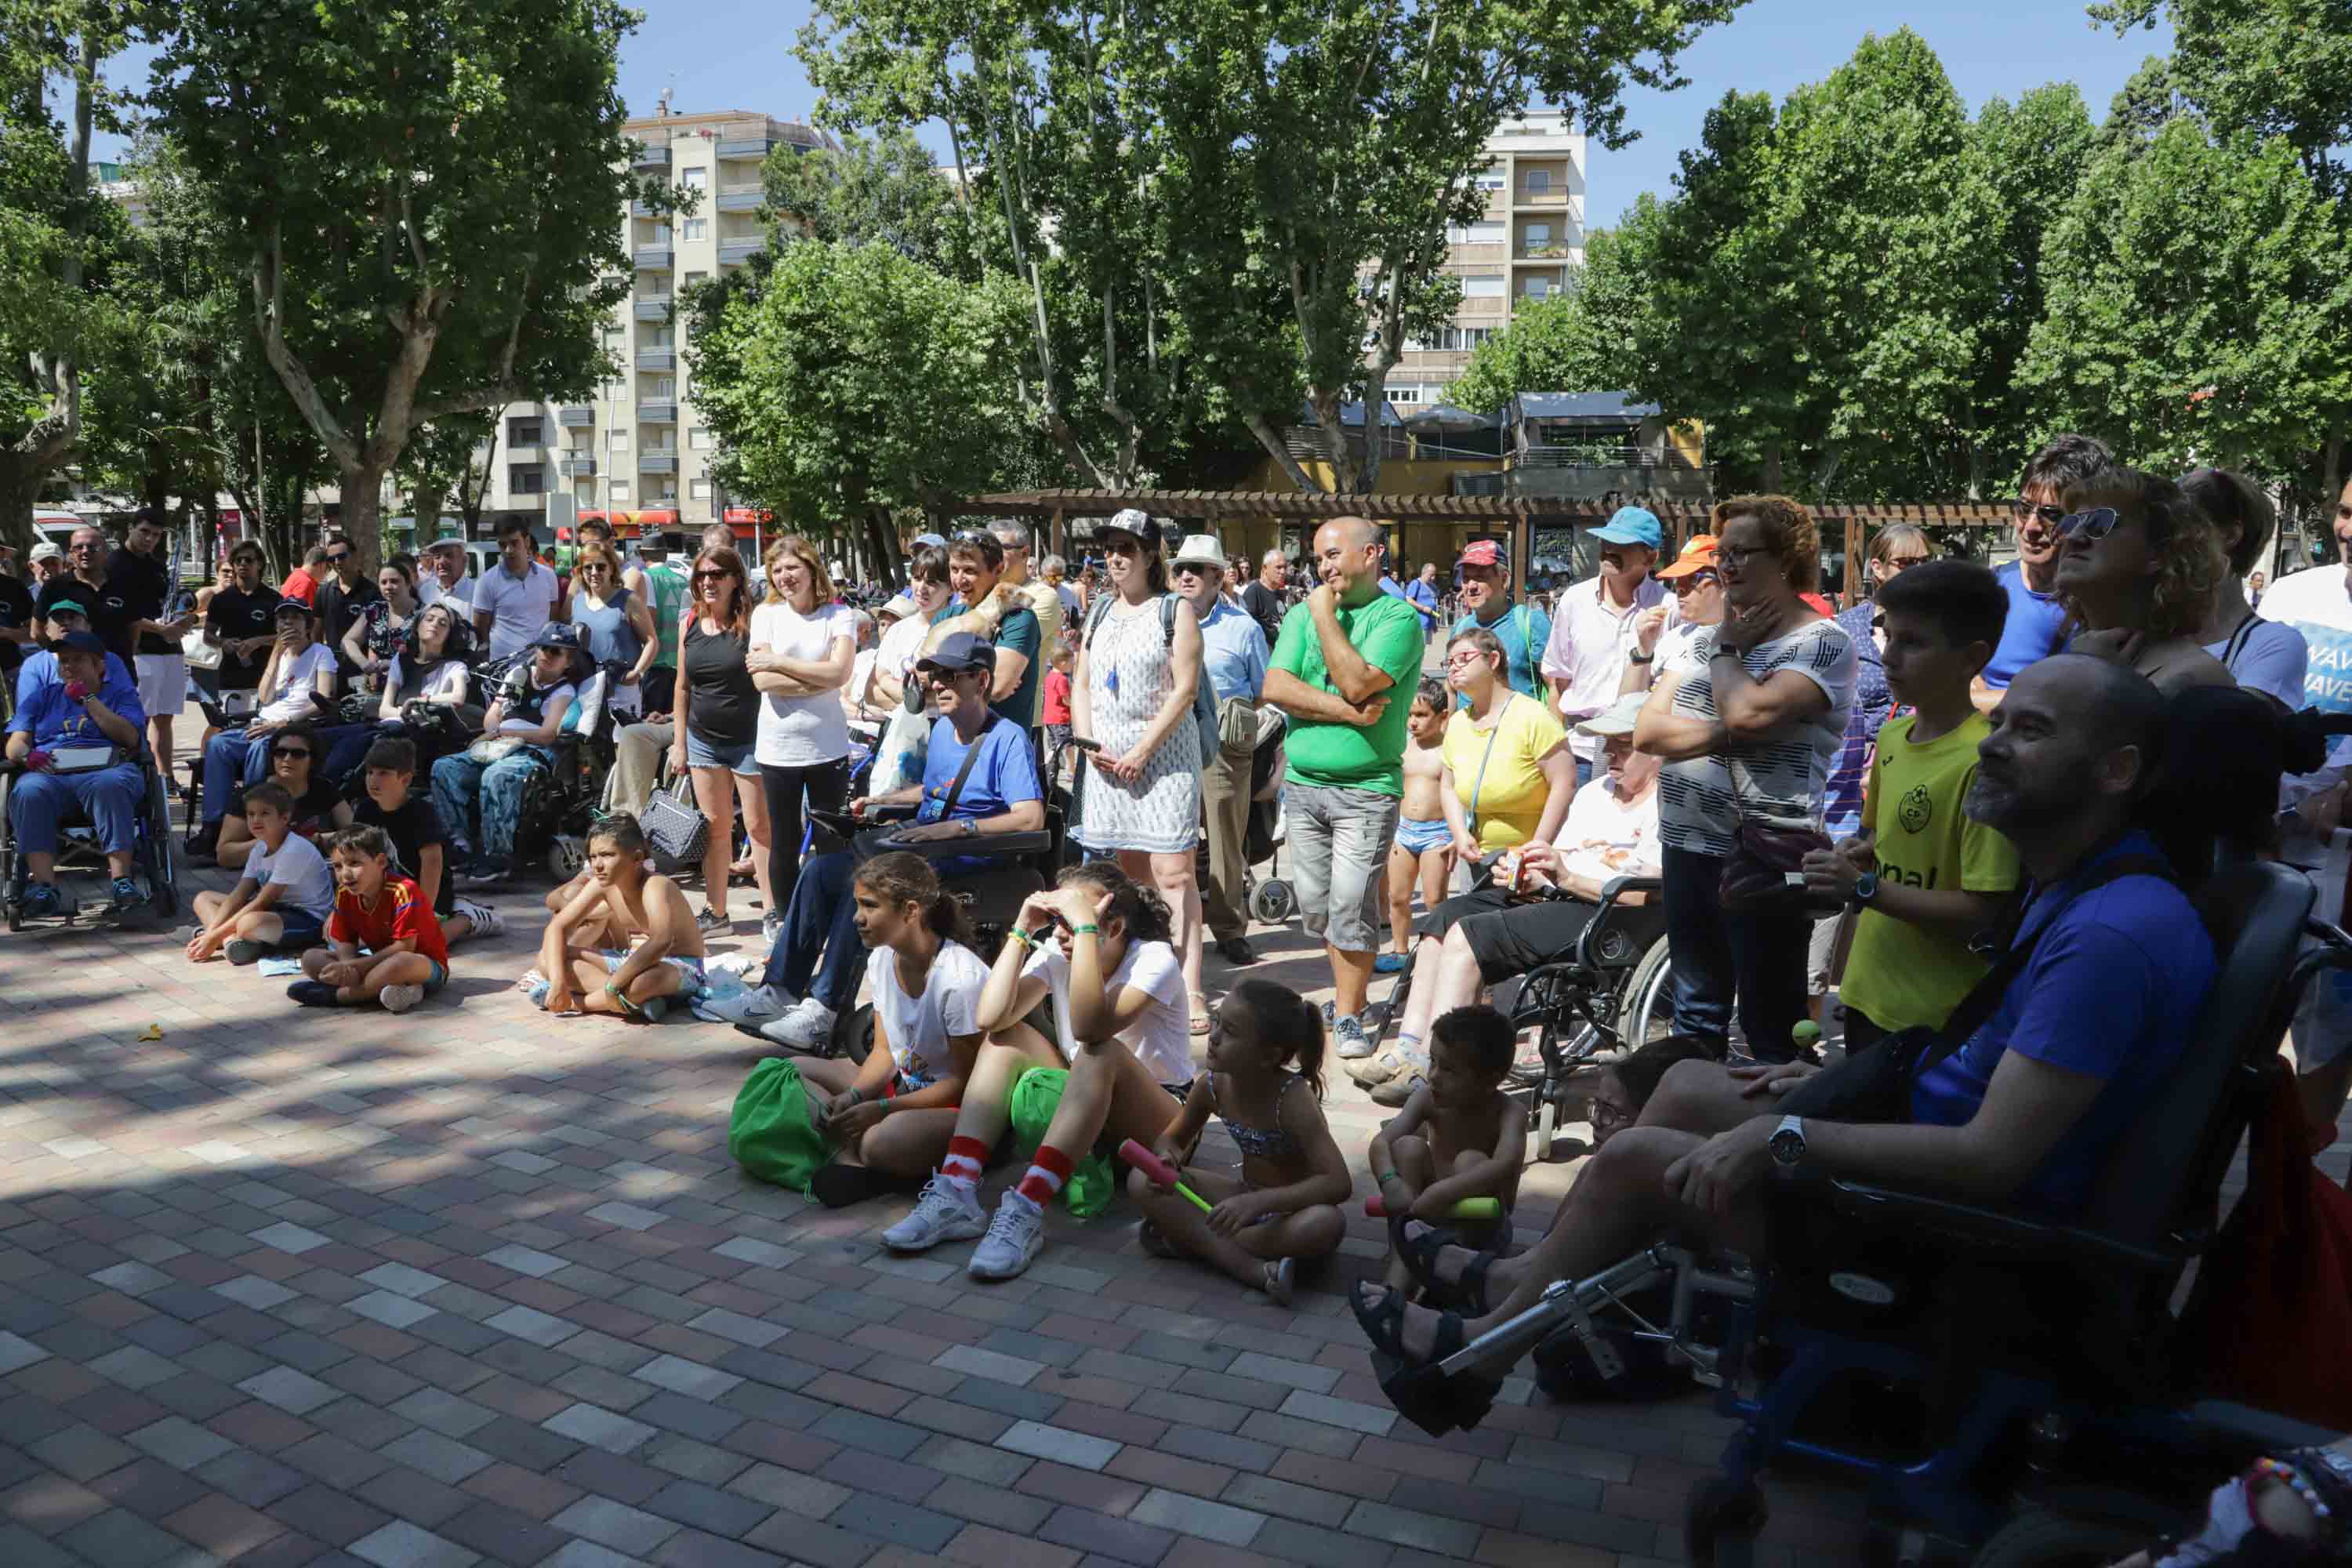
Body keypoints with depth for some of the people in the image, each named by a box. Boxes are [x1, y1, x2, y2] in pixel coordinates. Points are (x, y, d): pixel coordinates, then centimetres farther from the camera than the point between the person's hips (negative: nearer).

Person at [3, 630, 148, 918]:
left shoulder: (121, 693, 21)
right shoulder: (42, 696, 29)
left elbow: (130, 737, 1)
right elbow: (15, 744, 17)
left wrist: (89, 700, 2)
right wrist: (26, 755, -8)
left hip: (104, 768, -2)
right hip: (49, 773, 2)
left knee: (112, 785, -39)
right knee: (28, 792, -34)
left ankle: (121, 881, -45)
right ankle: (44, 888, -43)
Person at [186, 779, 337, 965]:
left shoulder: (294, 850, -20)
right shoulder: (259, 849, 6)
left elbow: (262, 902, -20)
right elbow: (238, 896, 2)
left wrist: (215, 937, -19)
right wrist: (211, 933, -12)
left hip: (310, 920, -9)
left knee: (249, 924, -39)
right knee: (203, 899, 7)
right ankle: (232, 941, -18)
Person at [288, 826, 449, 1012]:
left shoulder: (403, 891, -22)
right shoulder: (345, 894, -3)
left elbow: (404, 947, -24)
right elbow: (344, 942, -2)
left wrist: (354, 967, -25)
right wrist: (349, 968, -25)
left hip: (426, 965, -7)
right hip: (382, 962, 7)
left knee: (403, 963, -42)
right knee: (311, 958, -7)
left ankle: (334, 994, -22)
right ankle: (376, 989, -25)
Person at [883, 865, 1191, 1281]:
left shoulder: (1155, 960, -20)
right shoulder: (1055, 952, -5)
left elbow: (1090, 1027, -39)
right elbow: (991, 1018, -21)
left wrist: (1085, 927, -38)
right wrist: (1022, 930, -21)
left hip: (1160, 1118, -5)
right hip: (1083, 1101, 6)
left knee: (1101, 1052, -35)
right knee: (1007, 1037, -16)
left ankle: (1026, 1211, -43)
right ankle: (957, 1193, -28)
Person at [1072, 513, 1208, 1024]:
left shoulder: (1176, 610, -2)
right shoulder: (1099, 611, 16)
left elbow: (1184, 689, -9)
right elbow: (1081, 684, 16)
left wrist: (1141, 752, -13)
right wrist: (1089, 744, 1)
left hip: (1163, 752, -5)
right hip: (1108, 756, 5)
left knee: (1173, 872, -10)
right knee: (1130, 870, 8)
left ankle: (1190, 987, -11)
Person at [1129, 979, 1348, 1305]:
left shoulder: (1293, 1098, -26)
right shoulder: (1212, 1085, -11)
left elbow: (1338, 1183, -32)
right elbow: (1170, 1138, 6)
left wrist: (1258, 1202, -40)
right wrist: (1167, 1159, -19)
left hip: (1293, 1210, -4)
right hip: (1248, 1201, 5)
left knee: (1327, 1224, -40)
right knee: (1141, 1181, -15)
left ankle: (1187, 1237, -24)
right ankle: (1255, 1270, -26)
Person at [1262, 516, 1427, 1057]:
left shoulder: (1398, 617, -4)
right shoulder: (1303, 613, 11)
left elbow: (1357, 683, -19)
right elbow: (1275, 687, -3)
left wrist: (1325, 616, -9)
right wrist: (1347, 712, -13)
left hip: (1367, 789, -5)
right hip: (1302, 783, 5)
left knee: (1351, 907, -7)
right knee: (1315, 908, 10)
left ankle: (1348, 1015, 7)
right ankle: (1349, 988, 29)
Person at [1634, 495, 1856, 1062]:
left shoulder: (1824, 642, -7)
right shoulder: (1704, 640, 13)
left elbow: (1748, 712, -26)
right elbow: (1647, 731, 2)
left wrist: (1727, 647, -7)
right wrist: (1726, 735, -13)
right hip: (1688, 846, 7)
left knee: (1770, 1027, 3)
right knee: (1695, 1015, 19)